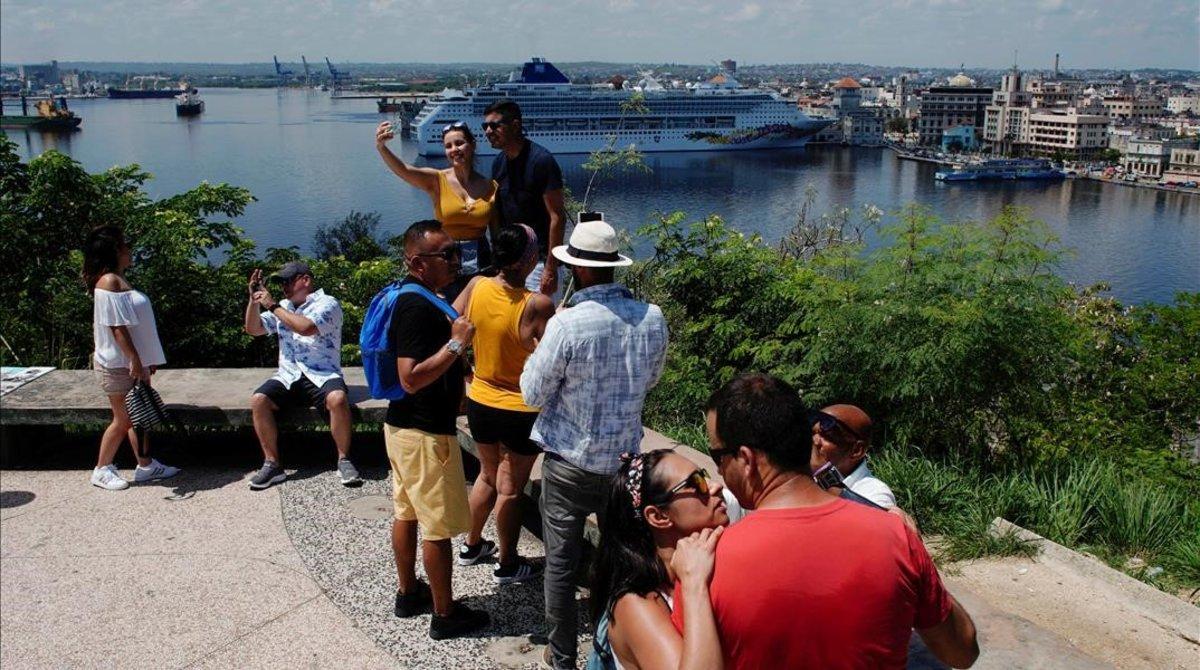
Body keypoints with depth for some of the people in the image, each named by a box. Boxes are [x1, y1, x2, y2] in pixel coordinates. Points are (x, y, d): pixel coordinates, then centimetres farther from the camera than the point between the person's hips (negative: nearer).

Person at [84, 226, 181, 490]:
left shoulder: (119, 280, 13)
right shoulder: (109, 281, -18)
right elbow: (116, 327, -23)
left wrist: (144, 360, 18)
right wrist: (135, 360, -23)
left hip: (132, 361, 9)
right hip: (119, 364, -9)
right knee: (123, 419, 2)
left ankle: (145, 466, 23)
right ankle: (102, 470, 16)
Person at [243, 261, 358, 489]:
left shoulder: (327, 303, -1)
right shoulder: (283, 307, 19)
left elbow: (306, 327, -19)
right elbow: (253, 329, 15)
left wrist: (273, 306, -10)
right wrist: (254, 299, 1)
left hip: (322, 375, -5)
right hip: (288, 377, 5)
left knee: (338, 399, -35)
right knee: (258, 400, -23)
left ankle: (344, 460, -17)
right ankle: (272, 464, -13)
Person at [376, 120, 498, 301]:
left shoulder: (490, 187, 2)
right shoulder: (436, 181, -3)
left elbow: (497, 234, 6)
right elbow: (402, 170, -22)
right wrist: (381, 147, -41)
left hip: (480, 265, 2)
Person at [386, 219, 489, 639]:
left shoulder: (413, 300, 9)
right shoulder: (418, 308, -23)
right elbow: (411, 379, -29)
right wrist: (456, 345, -27)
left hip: (403, 427, 10)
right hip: (426, 433, -10)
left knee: (407, 513, 20)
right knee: (439, 527, 1)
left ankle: (408, 593, 34)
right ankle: (445, 615, 13)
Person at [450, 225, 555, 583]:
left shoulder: (476, 286, -12)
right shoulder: (537, 305, -27)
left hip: (480, 402, 5)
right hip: (522, 411, -5)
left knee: (488, 475, 26)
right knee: (510, 488, 11)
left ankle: (472, 545, 41)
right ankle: (508, 564, 27)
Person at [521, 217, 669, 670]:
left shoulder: (566, 325, -22)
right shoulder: (652, 319, -8)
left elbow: (532, 393, -12)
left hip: (570, 462, -4)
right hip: (625, 458, 4)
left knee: (561, 564, 11)